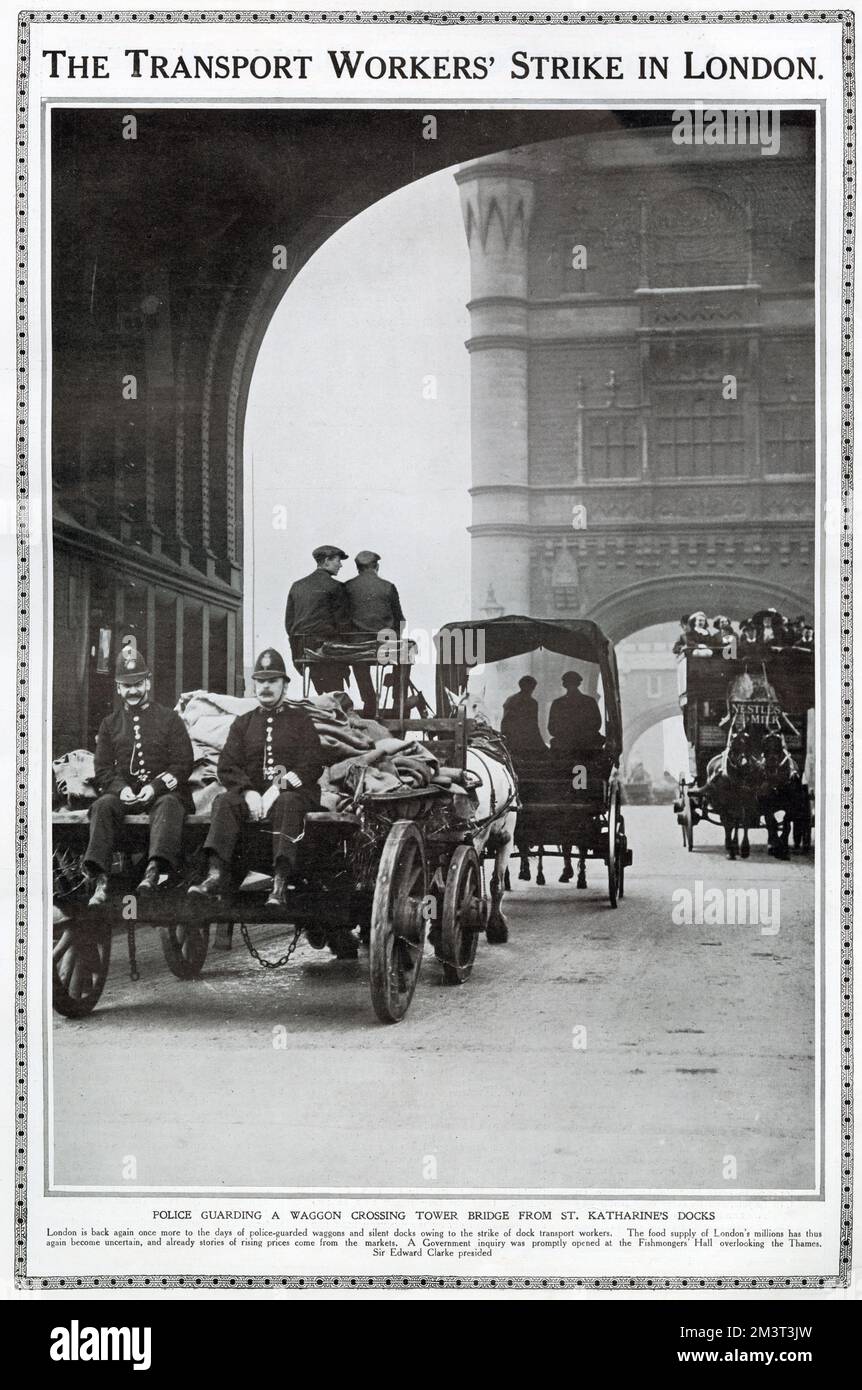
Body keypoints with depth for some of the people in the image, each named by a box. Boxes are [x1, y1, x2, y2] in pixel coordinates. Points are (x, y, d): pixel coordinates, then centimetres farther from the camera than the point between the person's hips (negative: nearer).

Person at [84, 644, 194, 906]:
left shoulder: (168, 718, 10)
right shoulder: (109, 724, 18)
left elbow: (184, 764, 2)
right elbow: (103, 769, 12)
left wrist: (155, 787, -14)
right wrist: (121, 788, -11)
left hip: (163, 791, -2)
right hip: (124, 793, 2)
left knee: (169, 804, -37)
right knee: (103, 805, -30)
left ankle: (154, 869, -57)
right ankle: (99, 879, -43)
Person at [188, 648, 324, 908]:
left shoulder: (300, 720, 11)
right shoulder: (243, 723, 19)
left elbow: (312, 765, -1)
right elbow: (227, 767, 7)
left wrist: (280, 789, -16)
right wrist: (248, 791, -14)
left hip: (292, 792, -3)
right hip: (252, 795, 3)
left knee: (288, 804, -37)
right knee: (224, 801, -27)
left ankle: (280, 884, -50)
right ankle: (215, 875, -43)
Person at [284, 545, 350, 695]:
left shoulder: (297, 586, 12)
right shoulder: (333, 586, -6)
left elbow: (288, 621, 13)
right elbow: (341, 621, -6)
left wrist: (296, 649, 17)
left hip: (301, 646, 7)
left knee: (321, 691, 12)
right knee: (335, 692, -6)